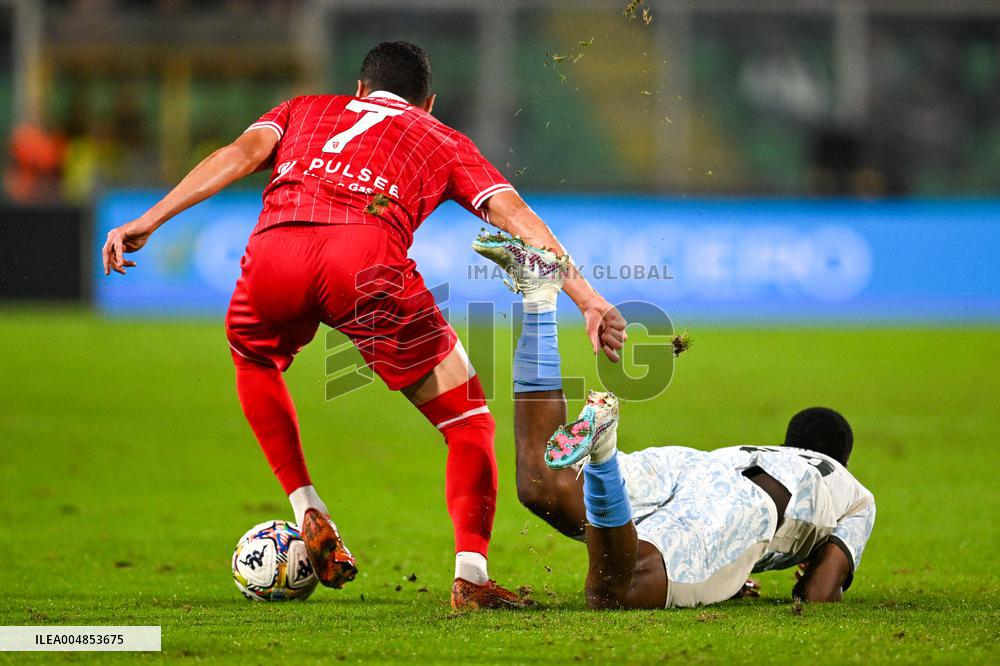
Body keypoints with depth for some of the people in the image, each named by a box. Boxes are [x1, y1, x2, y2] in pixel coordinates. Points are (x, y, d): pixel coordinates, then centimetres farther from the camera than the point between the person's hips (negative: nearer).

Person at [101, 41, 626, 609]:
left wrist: (147, 222, 10)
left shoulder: (304, 110, 37)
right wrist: (589, 301, 14)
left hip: (272, 251, 2)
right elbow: (514, 215, 20)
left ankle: (309, 514, 29)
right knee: (468, 418, 12)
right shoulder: (442, 140, 34)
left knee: (253, 358, 38)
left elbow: (243, 152, 17)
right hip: (366, 257, -2)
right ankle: (471, 575, -3)